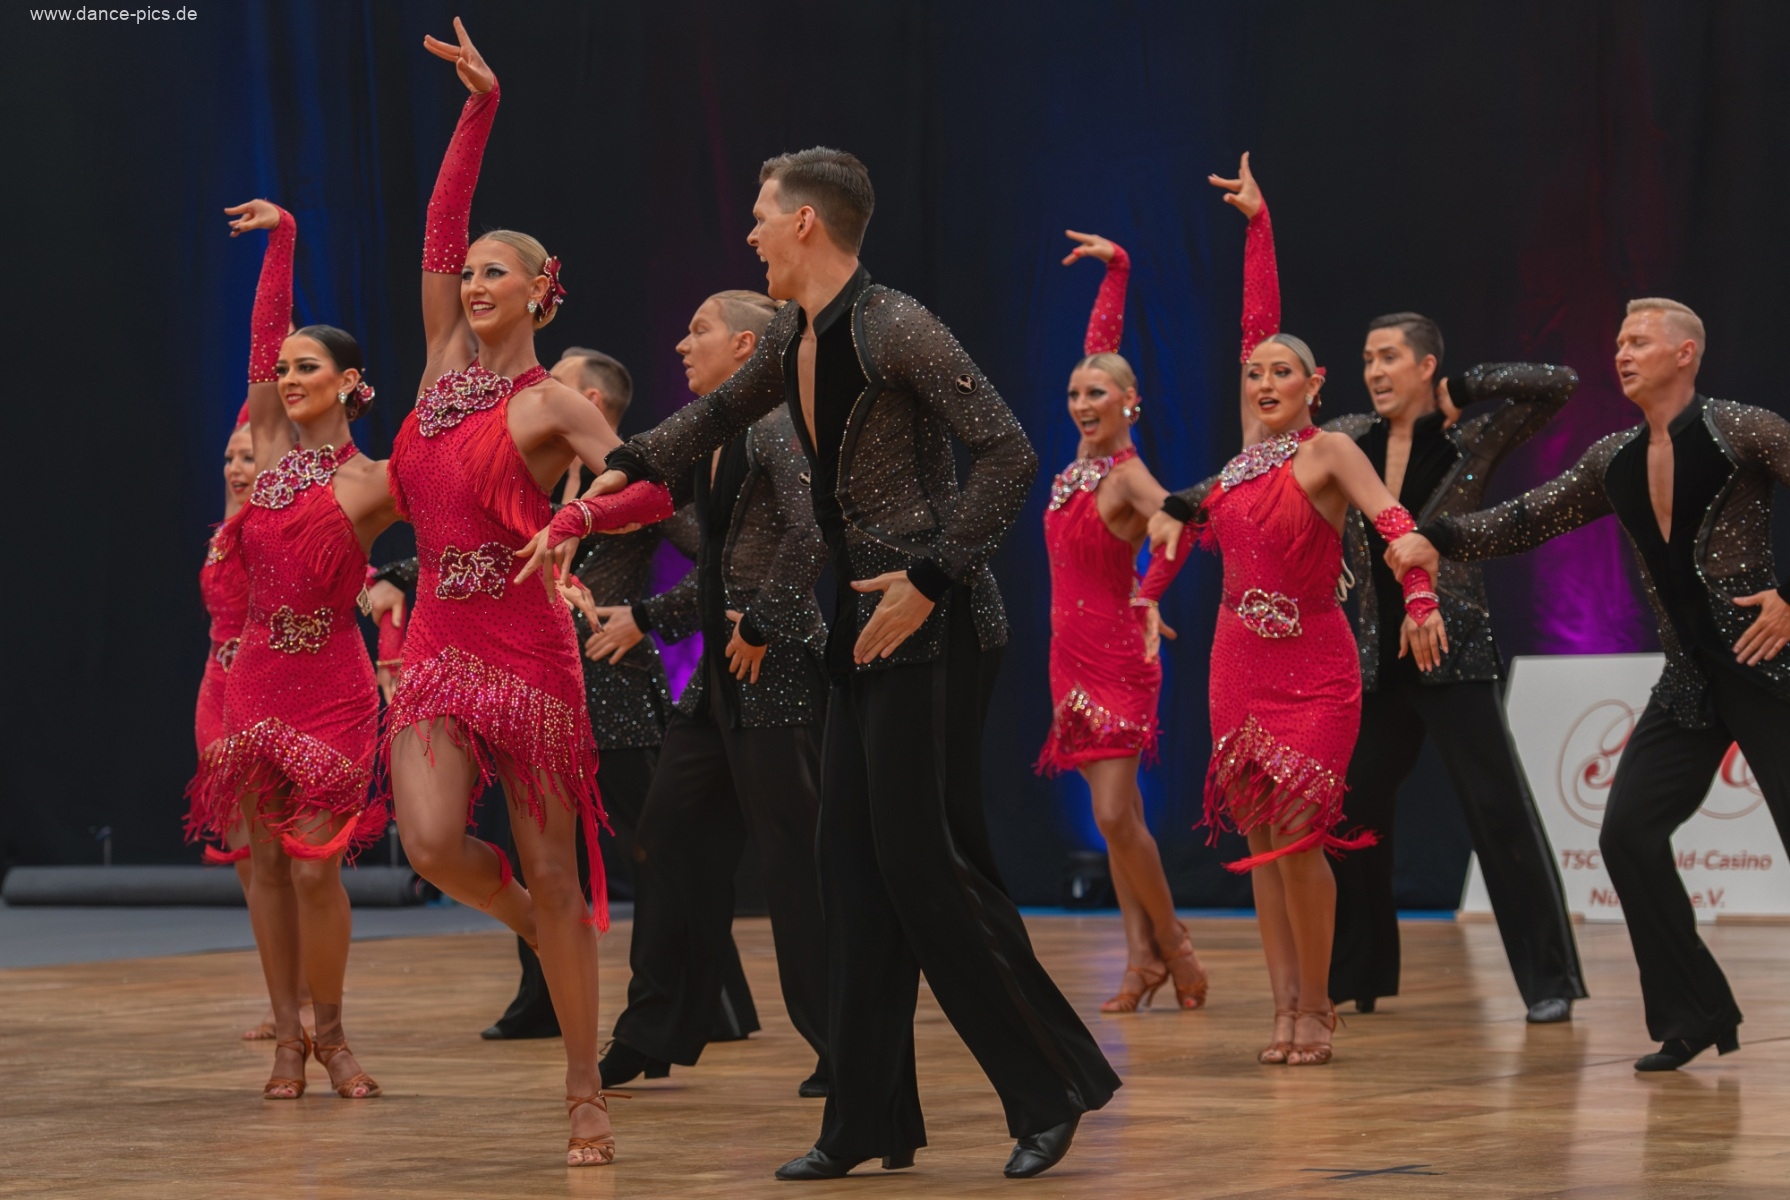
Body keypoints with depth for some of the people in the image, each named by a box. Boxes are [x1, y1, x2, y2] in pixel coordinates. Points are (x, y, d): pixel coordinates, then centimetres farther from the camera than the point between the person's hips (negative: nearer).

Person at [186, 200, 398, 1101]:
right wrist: (281, 237, 6)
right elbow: (264, 331, 7)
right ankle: (287, 1036, 10)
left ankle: (330, 1035, 8)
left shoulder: (376, 484, -4)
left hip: (332, 685, -4)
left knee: (315, 864, -7)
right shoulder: (270, 443, 7)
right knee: (265, 858, 4)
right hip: (256, 678, 4)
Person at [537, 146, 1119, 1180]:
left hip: (933, 627, -9)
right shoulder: (794, 339, 11)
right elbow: (723, 413, 31)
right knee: (856, 863, 6)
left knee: (925, 861, -11)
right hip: (870, 625, 9)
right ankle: (871, 1122, 9)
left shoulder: (895, 329, -15)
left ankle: (1056, 1085, 0)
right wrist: (629, 468, 25)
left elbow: (1010, 456, -20)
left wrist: (929, 580, -20)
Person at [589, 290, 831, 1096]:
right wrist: (644, 619, 26)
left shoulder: (774, 426, -12)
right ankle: (655, 1037, 20)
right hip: (721, 677, 10)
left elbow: (811, 532, -27)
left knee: (793, 858, -6)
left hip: (777, 674, -10)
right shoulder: (713, 440, 16)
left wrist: (764, 624, -22)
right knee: (674, 835, 12)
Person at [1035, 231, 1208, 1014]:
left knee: (1116, 815, -13)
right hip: (1073, 654, 8)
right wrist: (1116, 268, 16)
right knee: (1114, 818, 7)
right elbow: (1099, 344, 16)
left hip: (1117, 656, -8)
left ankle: (1171, 941, 1)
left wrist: (1150, 596, -32)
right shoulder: (1087, 457, 7)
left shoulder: (1126, 476, -14)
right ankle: (1142, 958, 8)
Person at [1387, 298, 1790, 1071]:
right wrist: (1438, 538, -4)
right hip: (1690, 681, 7)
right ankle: (1695, 1015, 8)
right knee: (1628, 830, -1)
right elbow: (1528, 520, 11)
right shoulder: (1615, 463, 10)